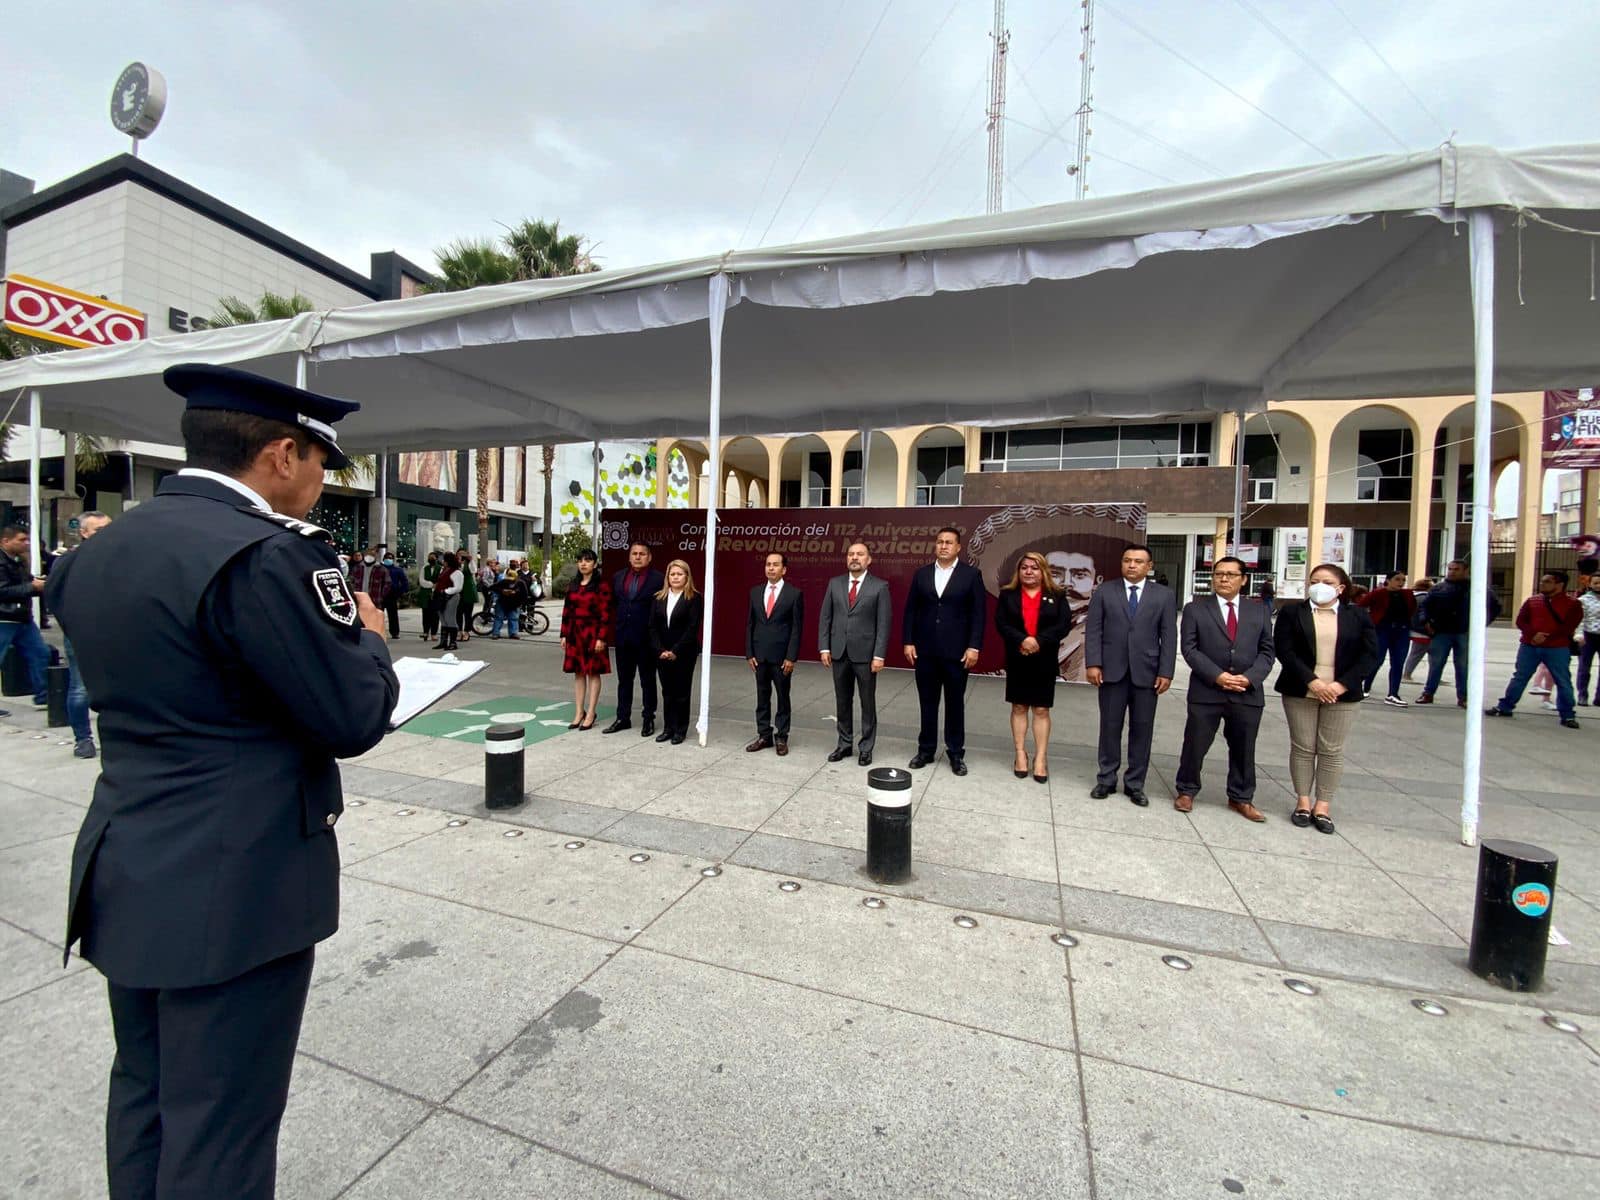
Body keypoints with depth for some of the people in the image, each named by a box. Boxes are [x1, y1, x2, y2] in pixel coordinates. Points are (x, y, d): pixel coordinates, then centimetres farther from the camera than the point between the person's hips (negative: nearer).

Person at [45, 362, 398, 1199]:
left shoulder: (96, 552, 6)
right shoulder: (263, 554, -22)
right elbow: (353, 719, -18)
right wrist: (368, 636, 0)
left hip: (128, 875, 9)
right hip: (234, 887, -9)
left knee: (144, 1099, 25)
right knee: (219, 1128, 9)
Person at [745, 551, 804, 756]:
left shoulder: (795, 594, -5)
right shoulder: (755, 592, 7)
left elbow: (797, 628, -7)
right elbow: (750, 624, 9)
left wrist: (791, 657, -11)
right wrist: (749, 653, 2)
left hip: (782, 656, -4)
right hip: (759, 655, 4)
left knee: (783, 698, 7)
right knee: (762, 697, 10)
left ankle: (781, 738, 17)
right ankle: (764, 735, 21)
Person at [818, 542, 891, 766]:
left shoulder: (880, 586, -4)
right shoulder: (834, 583, 6)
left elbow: (884, 623, -7)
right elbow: (825, 617, 7)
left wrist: (879, 655, -12)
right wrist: (824, 647, 0)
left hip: (865, 653, -3)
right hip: (839, 652, 3)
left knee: (868, 703, 6)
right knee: (842, 701, 12)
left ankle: (866, 748, 19)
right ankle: (844, 745, 25)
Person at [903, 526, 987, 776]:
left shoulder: (971, 574, -1)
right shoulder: (921, 574, 7)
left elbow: (979, 613, -4)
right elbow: (911, 610, 7)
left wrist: (974, 647, -10)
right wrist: (908, 642, 1)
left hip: (957, 651, -2)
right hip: (925, 650, 2)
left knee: (955, 703, 8)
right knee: (927, 702, 10)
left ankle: (956, 753, 19)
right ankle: (926, 749, 22)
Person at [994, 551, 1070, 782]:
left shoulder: (1057, 596, 3)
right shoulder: (1007, 595, 3)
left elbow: (1063, 624, -6)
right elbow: (1001, 623, -6)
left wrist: (1038, 641, -19)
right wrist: (1022, 640, -21)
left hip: (1044, 661, 0)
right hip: (1017, 659, 1)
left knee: (1041, 709, 3)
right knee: (1019, 707, 7)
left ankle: (1041, 758, 9)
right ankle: (1021, 755, 15)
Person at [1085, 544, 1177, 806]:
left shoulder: (1164, 595, 5)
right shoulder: (1104, 591, 4)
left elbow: (1169, 636, 2)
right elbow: (1093, 630, 0)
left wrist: (1166, 672, -5)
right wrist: (1093, 664, -9)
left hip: (1147, 672, 1)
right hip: (1112, 670, 0)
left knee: (1142, 729, 6)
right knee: (1110, 727, 6)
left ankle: (1135, 784, 17)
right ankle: (1107, 779, 18)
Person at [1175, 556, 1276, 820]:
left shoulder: (1259, 610, 9)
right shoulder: (1195, 609, 1)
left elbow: (1266, 651, 6)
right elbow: (1189, 649, -5)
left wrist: (1249, 677, -11)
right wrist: (1217, 676, -16)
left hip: (1248, 694, 2)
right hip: (1206, 691, -2)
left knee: (1243, 749, 13)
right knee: (1195, 745, 6)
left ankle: (1241, 798, 29)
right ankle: (1187, 791, 23)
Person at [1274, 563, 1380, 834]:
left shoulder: (1358, 616, 7)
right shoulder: (1291, 611, 2)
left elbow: (1370, 654, 1)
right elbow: (1284, 649, -6)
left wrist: (1342, 684, -11)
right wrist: (1312, 681, -16)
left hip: (1341, 693, 1)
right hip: (1300, 691, -1)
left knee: (1332, 751, 4)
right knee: (1302, 747, 4)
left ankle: (1322, 807, 12)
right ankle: (1303, 803, 14)